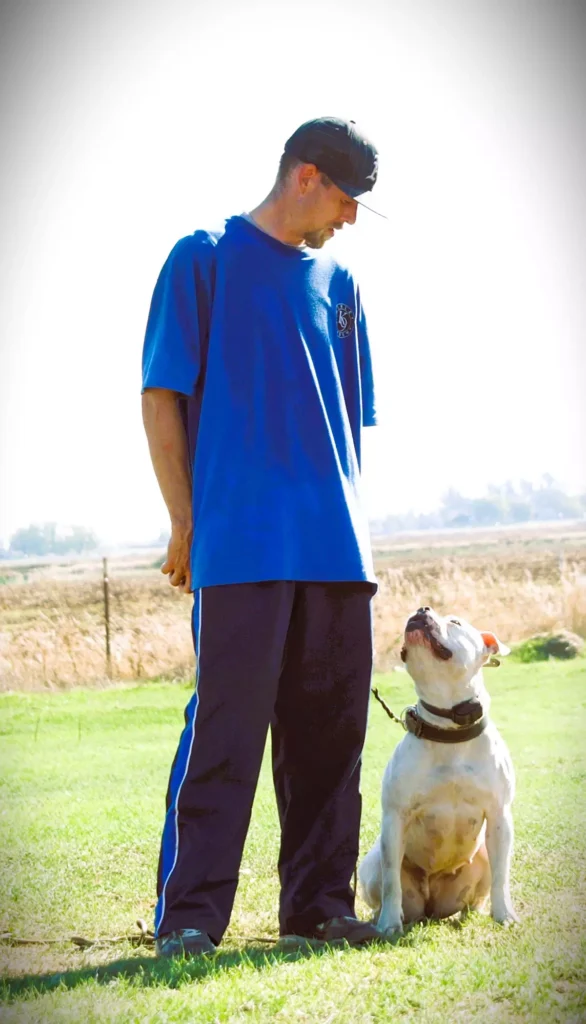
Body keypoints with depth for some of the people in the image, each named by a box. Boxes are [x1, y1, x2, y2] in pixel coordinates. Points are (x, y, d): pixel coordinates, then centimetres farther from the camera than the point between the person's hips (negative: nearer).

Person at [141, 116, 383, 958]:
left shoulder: (337, 283, 19)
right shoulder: (206, 259, 2)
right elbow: (162, 396, -1)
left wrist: (348, 518, 15)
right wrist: (186, 521, -6)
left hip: (336, 544, 6)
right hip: (242, 542, -6)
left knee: (330, 729, 7)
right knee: (227, 723, -8)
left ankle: (319, 902, 15)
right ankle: (190, 912, -2)